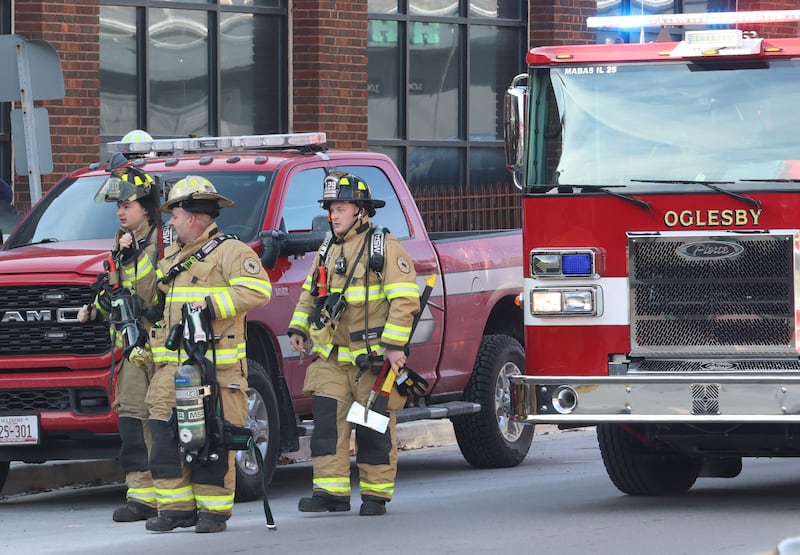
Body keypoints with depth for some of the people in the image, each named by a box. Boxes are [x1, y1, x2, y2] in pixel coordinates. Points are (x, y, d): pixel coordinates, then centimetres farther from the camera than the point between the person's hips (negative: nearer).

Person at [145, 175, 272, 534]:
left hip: (216, 366, -8)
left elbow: (257, 290, -16)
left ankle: (213, 509, 0)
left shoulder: (230, 251, -3)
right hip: (171, 366, 8)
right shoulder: (173, 257, 24)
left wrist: (211, 304, -20)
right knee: (165, 435, 1)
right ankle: (176, 506, 6)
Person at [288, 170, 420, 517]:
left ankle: (376, 494, 9)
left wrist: (394, 345, -19)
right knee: (327, 420, -3)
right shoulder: (328, 250, 14)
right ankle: (331, 492, -3)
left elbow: (405, 299, -13)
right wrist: (298, 328, 11)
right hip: (332, 357, 6)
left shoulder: (384, 247, -7)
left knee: (374, 427, 1)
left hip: (372, 357, -6)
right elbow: (310, 294, 25)